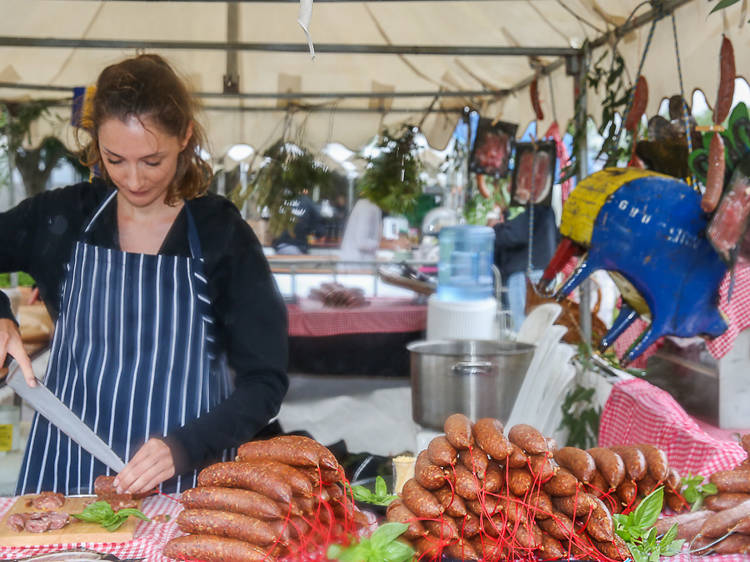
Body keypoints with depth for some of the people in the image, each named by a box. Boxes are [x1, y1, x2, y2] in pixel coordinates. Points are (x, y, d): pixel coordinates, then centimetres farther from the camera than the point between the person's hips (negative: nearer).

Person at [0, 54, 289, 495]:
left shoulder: (223, 235, -6)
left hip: (185, 483, -2)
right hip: (62, 474, 2)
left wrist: (184, 447, -22)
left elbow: (265, 381, -8)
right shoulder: (61, 218, 0)